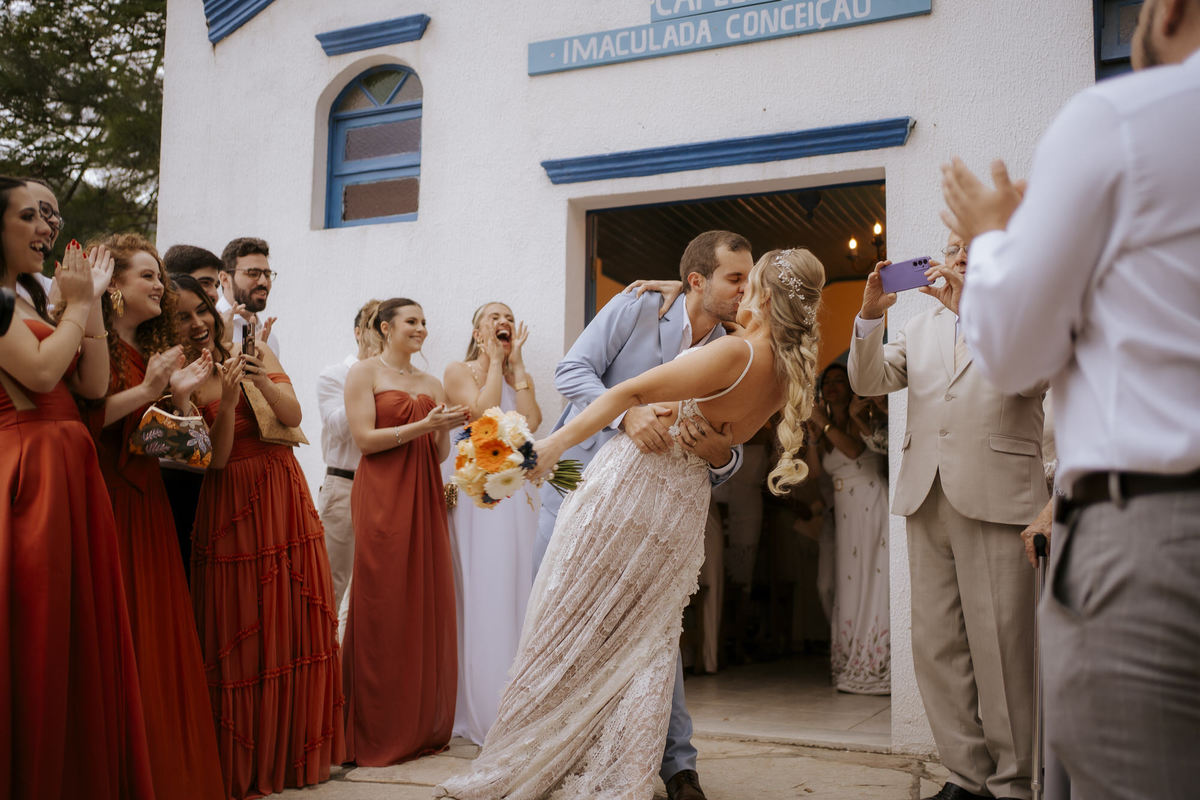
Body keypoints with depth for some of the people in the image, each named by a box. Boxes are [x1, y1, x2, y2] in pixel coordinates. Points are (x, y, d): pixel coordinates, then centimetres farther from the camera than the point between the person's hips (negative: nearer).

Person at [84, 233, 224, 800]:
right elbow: (78, 419, -20)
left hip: (147, 507, 8)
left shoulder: (156, 350, 19)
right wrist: (146, 390, -17)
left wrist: (180, 394, 2)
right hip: (104, 503, -7)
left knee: (162, 638, 7)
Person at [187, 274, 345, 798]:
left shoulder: (254, 350, 6)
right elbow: (215, 457, -10)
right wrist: (226, 399, -24)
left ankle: (295, 752, 22)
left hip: (284, 500, 3)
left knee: (295, 626, 6)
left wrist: (264, 381, -20)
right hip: (230, 512, -3)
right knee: (239, 639, 0)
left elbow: (293, 417, -3)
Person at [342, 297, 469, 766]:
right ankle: (380, 734, 4)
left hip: (425, 499, 5)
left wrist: (445, 429, -4)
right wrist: (422, 425, -13)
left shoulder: (431, 384, 18)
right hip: (381, 497, -5)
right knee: (383, 608, -4)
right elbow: (364, 438, -8)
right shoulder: (364, 373, 3)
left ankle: (424, 724, 13)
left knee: (428, 606, 3)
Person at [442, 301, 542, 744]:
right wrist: (492, 360, -3)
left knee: (512, 593, 3)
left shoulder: (520, 376, 18)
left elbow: (530, 420, -2)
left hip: (514, 494, 5)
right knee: (476, 595, -5)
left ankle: (512, 706, 11)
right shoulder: (459, 371, 5)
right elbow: (484, 412, -13)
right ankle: (475, 708, 1)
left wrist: (516, 362, 2)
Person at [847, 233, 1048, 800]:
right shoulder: (921, 327, 20)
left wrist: (968, 305, -17)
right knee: (936, 646, 6)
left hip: (995, 498, -5)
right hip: (927, 498, 5)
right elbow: (868, 381, 10)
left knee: (1000, 648, -4)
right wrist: (870, 315, -5)